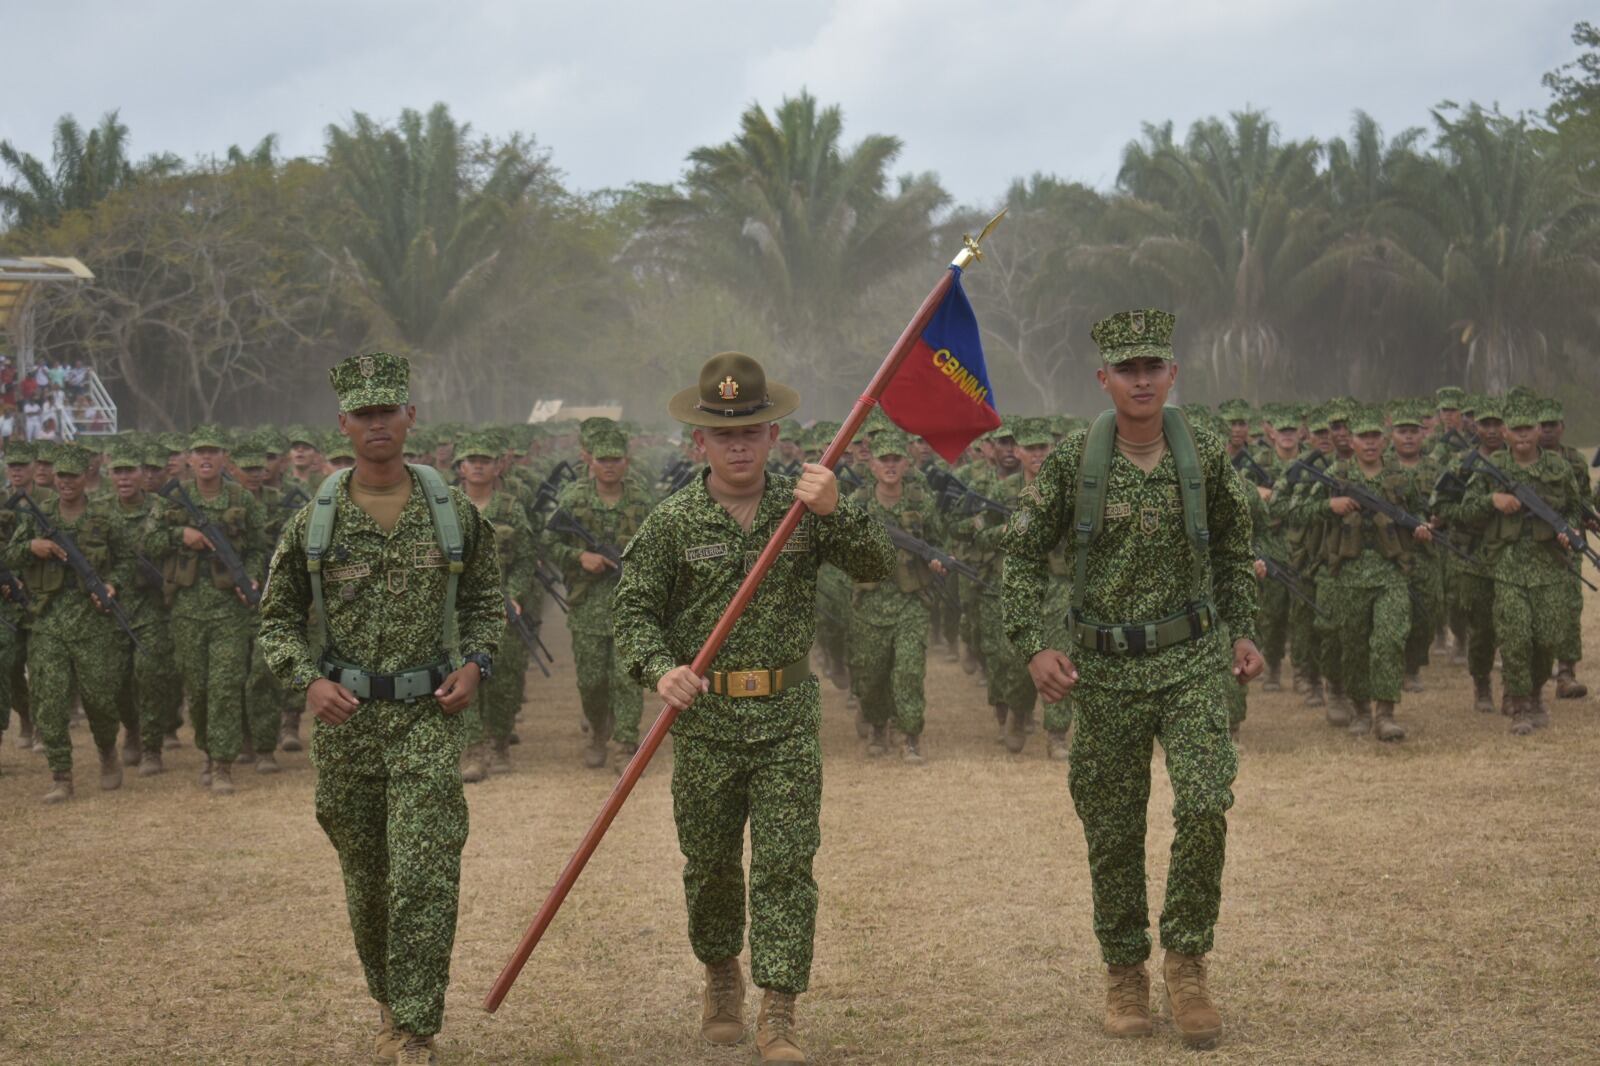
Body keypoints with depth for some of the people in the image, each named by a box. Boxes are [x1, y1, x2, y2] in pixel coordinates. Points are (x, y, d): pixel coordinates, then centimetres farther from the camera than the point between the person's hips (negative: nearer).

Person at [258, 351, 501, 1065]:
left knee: (424, 875, -11)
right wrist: (307, 680, -8)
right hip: (344, 718, 2)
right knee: (365, 878, 12)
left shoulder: (454, 513, 2)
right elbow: (278, 616, 8)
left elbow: (484, 597, 15)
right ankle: (389, 1000, 33)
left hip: (428, 716, -1)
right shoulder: (314, 521, 1)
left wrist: (475, 663, -1)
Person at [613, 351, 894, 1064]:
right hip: (705, 718, 0)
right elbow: (632, 611, -1)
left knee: (786, 864, -5)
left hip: (788, 717, 0)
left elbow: (878, 567, -6)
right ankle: (721, 974, 38)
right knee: (710, 863, 12)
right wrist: (660, 670, -19)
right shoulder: (673, 522, -1)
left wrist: (835, 512, -23)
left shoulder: (804, 509, 2)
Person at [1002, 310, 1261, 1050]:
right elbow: (1024, 554, 2)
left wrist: (1242, 632, 12)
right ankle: (1124, 972, 25)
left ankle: (1186, 959, 1)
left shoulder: (1205, 457, -2)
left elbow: (1233, 544, 15)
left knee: (1205, 805, -17)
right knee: (1113, 832, 7)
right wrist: (1033, 646, -8)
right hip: (1105, 668, 0)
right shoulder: (1073, 463, -6)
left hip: (1193, 660, 0)